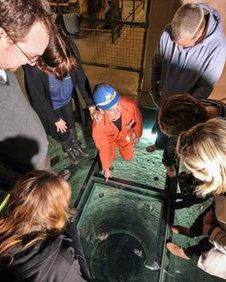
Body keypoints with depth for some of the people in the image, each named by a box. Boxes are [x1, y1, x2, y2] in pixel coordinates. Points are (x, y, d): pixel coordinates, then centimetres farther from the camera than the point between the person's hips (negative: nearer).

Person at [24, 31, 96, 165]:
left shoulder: (71, 50, -29)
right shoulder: (33, 69, -38)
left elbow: (81, 79, -15)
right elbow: (39, 99, -22)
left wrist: (91, 104, -15)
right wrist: (55, 119, -11)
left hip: (67, 99, 3)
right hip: (49, 106, -3)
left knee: (71, 124, 26)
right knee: (61, 131, 17)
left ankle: (75, 144, 56)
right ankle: (68, 147, 51)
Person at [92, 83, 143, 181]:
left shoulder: (130, 104, -42)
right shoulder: (98, 125, -43)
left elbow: (138, 119, -15)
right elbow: (102, 148, -23)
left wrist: (137, 135, 4)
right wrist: (106, 168, -8)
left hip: (124, 133, 2)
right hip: (109, 138, -1)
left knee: (128, 157, 14)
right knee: (110, 159, 8)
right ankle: (114, 146, 36)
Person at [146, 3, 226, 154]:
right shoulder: (169, 33, -22)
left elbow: (205, 87, -20)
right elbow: (157, 64, -6)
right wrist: (154, 92, -6)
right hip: (164, 97, 3)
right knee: (160, 125, 28)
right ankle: (160, 143, 62)